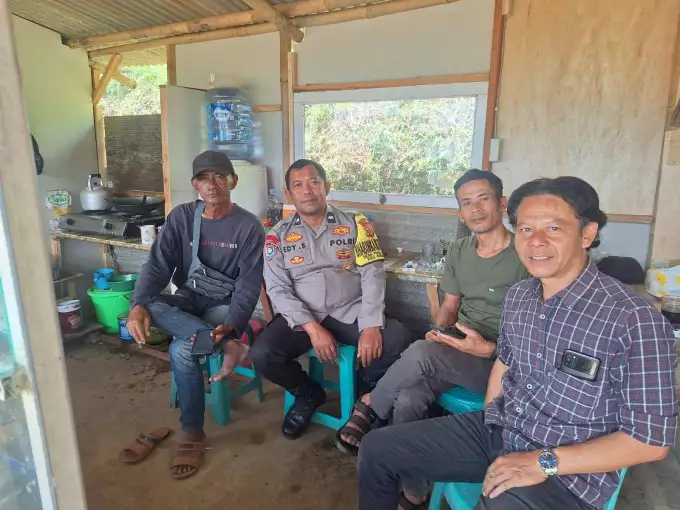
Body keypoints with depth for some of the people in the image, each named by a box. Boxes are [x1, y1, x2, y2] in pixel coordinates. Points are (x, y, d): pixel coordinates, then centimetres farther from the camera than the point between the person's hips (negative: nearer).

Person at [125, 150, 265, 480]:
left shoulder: (249, 226, -9)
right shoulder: (181, 217, 0)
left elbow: (248, 285, -14)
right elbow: (157, 265, -7)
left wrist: (231, 325, -31)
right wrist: (138, 306, -25)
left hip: (224, 304, -3)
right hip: (187, 301, 4)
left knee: (181, 350, -28)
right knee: (147, 307, -28)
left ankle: (192, 433, -8)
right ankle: (227, 345, -33)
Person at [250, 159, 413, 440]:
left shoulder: (355, 225, 3)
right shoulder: (279, 235, 3)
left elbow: (373, 276, -5)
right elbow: (278, 290, -4)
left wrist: (371, 326, -20)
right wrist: (312, 328, -19)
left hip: (350, 313, 0)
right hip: (302, 317, 1)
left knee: (398, 338, -25)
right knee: (262, 354, -25)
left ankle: (365, 387, 9)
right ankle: (308, 393, 9)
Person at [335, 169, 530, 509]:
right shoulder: (458, 252, 8)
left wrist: (488, 348, -24)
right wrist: (439, 333, -8)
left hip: (502, 363, -5)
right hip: (455, 353, 5)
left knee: (421, 353, -33)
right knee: (408, 399, -24)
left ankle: (370, 406, -5)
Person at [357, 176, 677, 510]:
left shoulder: (634, 319, -19)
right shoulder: (517, 296, 0)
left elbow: (652, 439, -16)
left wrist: (545, 462, -20)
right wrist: (489, 421, 5)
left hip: (568, 471, -5)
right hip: (497, 432, 5)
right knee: (377, 449, 0)